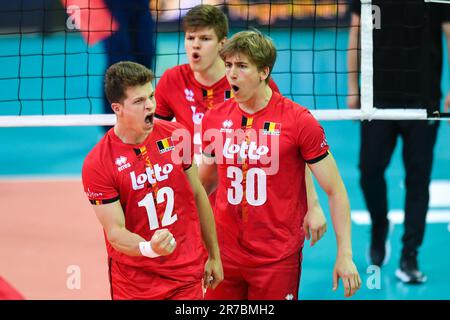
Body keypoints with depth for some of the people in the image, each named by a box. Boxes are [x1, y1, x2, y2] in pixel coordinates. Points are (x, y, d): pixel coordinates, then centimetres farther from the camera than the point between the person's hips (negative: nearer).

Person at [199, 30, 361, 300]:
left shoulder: (299, 121, -10)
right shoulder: (214, 119, 2)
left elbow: (335, 190, -6)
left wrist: (345, 255, -11)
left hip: (279, 258, -4)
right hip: (225, 255, 4)